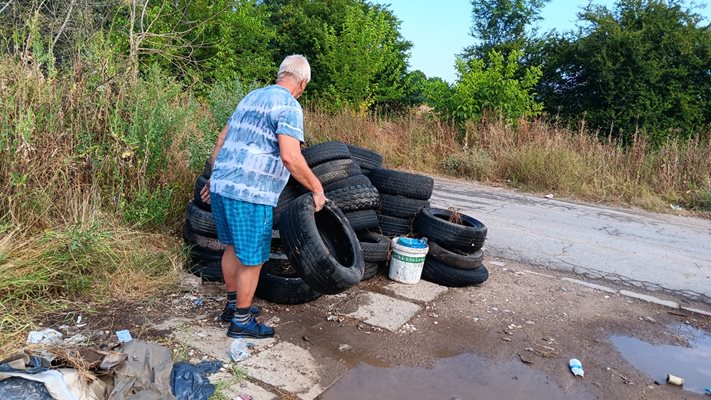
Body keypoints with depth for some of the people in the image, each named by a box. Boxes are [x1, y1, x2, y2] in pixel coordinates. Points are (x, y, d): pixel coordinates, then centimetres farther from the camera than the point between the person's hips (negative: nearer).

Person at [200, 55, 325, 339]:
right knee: (252, 259, 5)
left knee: (232, 248, 22)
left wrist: (214, 178, 29)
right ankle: (241, 321, 19)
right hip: (250, 193, -9)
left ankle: (233, 305, 37)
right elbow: (290, 157, -21)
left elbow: (222, 138, 21)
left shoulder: (251, 97, 18)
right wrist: (316, 188, -11)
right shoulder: (289, 106, -8)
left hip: (220, 185, 9)